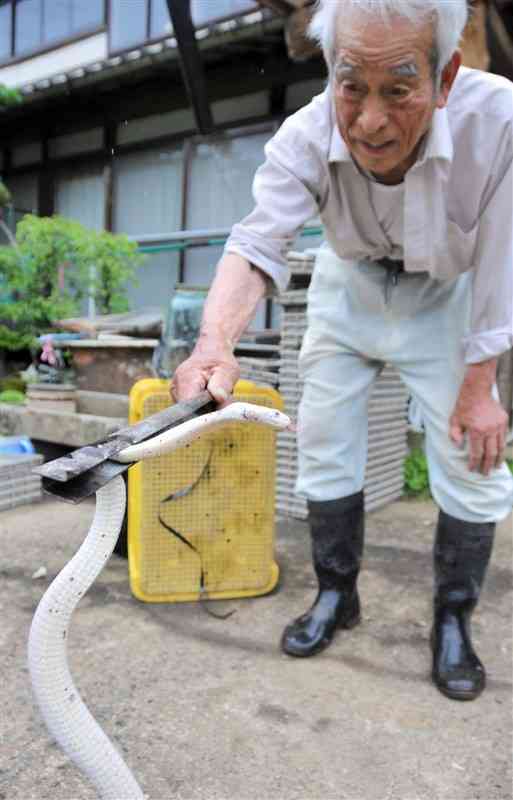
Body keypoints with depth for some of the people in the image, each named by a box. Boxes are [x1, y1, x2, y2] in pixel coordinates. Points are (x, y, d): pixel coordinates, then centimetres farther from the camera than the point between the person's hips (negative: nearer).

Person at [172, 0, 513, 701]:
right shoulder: (306, 137, -27)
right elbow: (258, 242, -36)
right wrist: (215, 341, -55)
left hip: (445, 299, -1)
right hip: (349, 289, 2)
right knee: (325, 447, 3)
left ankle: (453, 620, 19)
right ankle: (337, 595, 25)